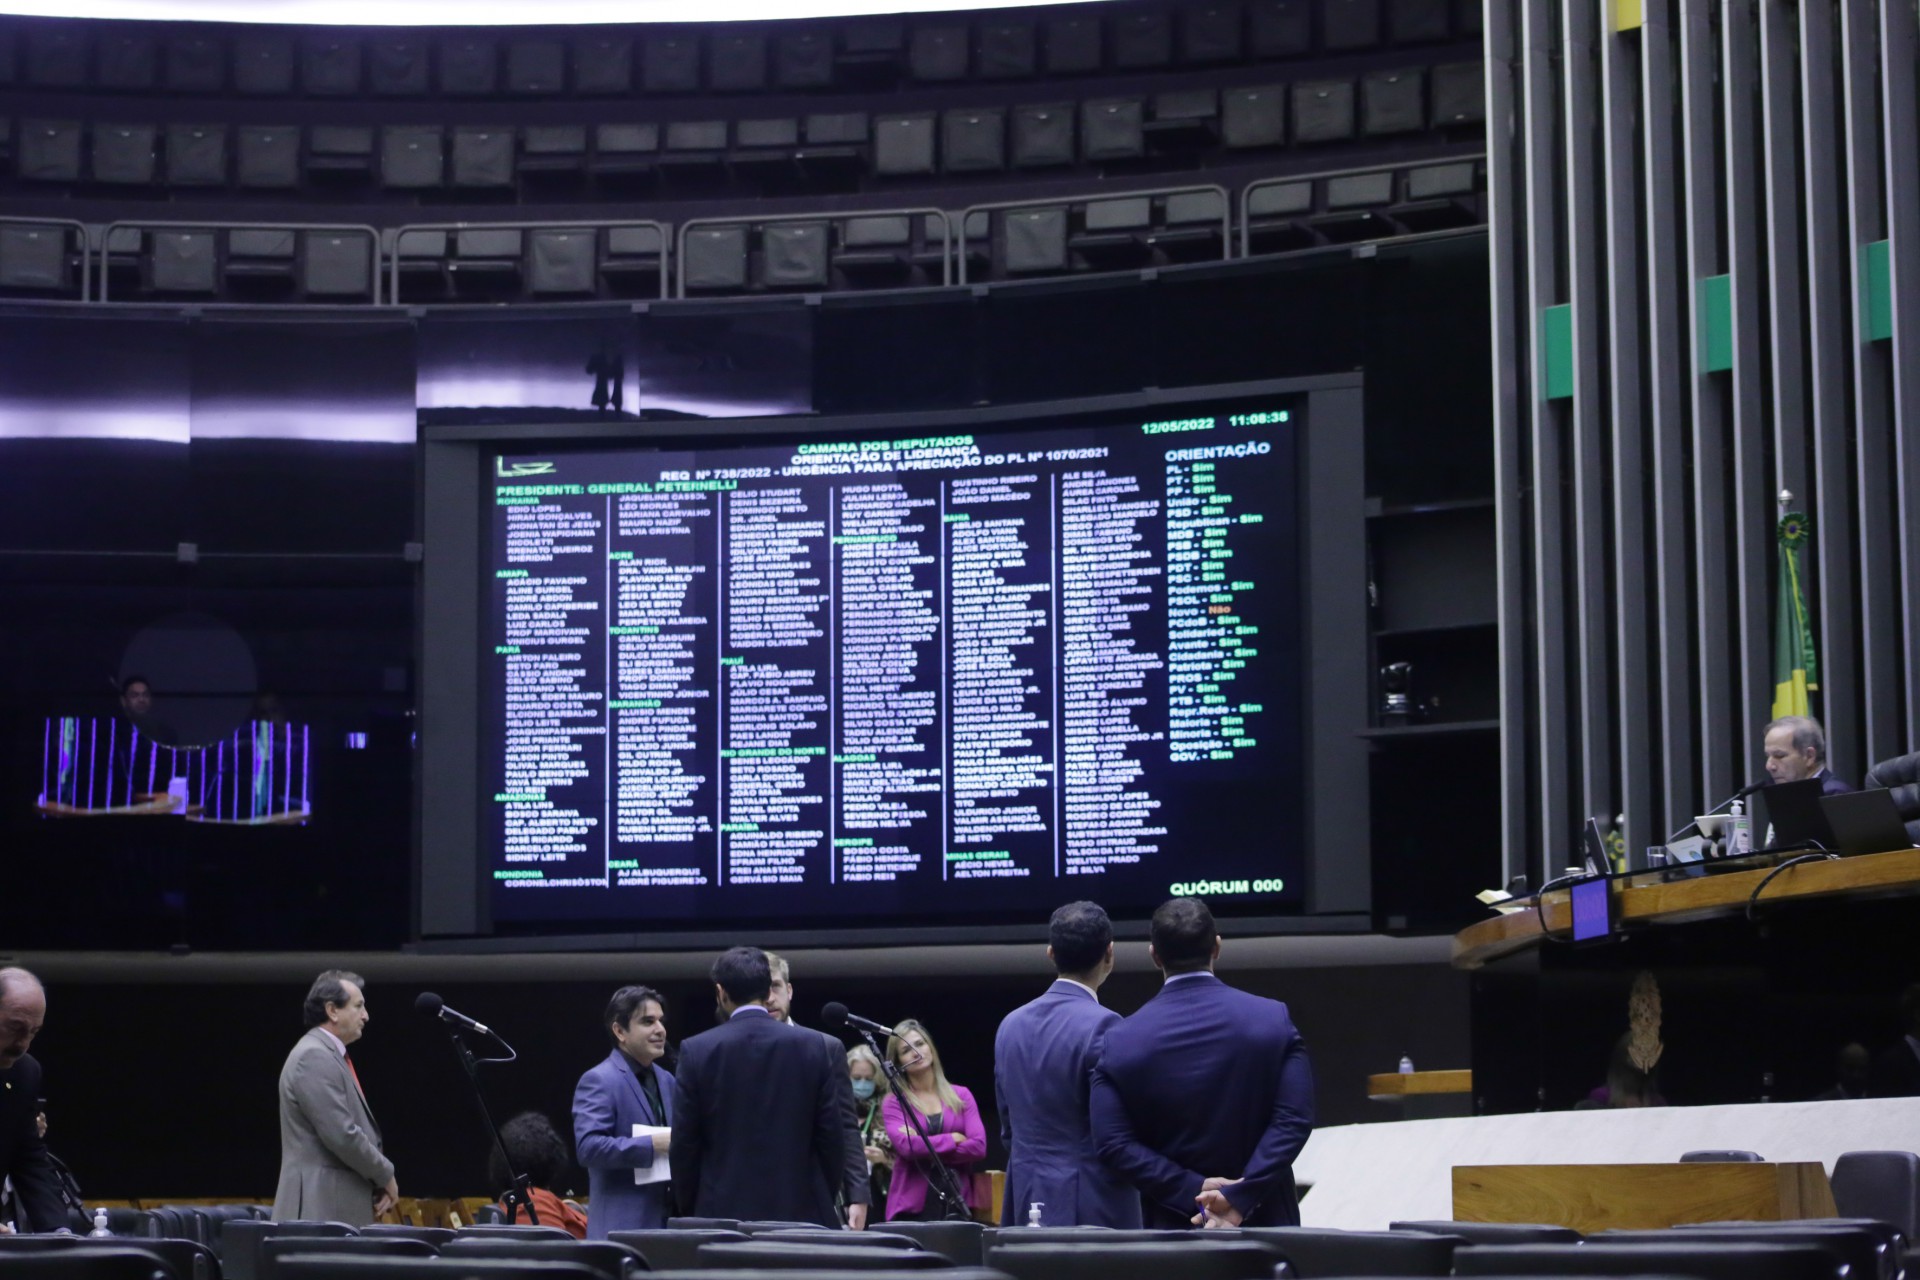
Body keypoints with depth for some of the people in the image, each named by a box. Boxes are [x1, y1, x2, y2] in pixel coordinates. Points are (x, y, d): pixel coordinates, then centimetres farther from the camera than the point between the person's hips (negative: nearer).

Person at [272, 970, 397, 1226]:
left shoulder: (330, 1055, 18)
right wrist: (386, 1175, -6)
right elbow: (341, 1136, -19)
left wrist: (378, 1181, 6)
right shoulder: (314, 1057, -13)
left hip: (340, 1210, 10)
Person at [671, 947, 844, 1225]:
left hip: (722, 1212, -1)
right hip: (798, 1210, 1)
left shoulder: (697, 1050, -2)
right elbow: (832, 1136, 1)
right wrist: (823, 1201, 13)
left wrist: (689, 1211, 11)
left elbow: (684, 1142, 0)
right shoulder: (811, 1046, 0)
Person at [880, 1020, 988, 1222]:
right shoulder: (893, 1103, 5)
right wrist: (954, 1139, -4)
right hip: (912, 1206, -1)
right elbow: (906, 1146, -12)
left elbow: (978, 1146, -2)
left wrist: (925, 1148, -7)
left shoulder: (961, 1096, 10)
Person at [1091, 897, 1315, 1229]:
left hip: (1172, 1227, 0)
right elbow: (1295, 1119, -11)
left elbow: (1113, 1142, -9)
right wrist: (1240, 1198, -15)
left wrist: (1193, 1191, -11)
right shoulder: (1273, 1020, -5)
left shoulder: (1122, 1041, -4)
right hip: (1265, 1222, 0)